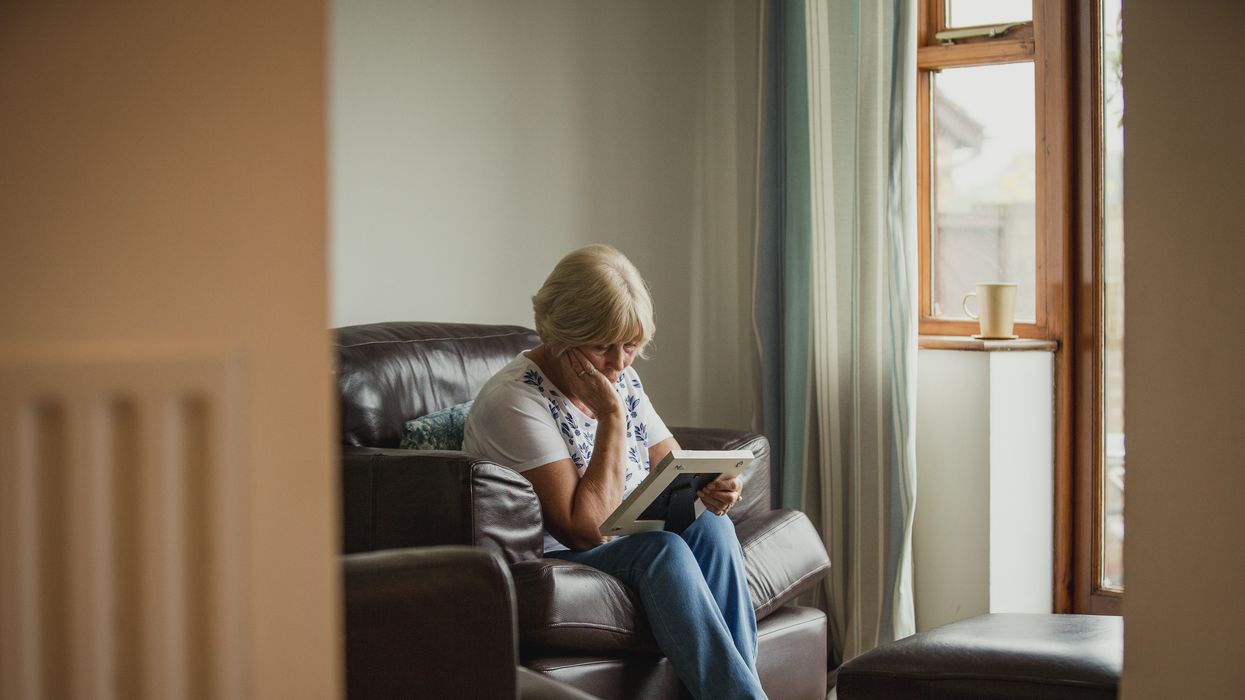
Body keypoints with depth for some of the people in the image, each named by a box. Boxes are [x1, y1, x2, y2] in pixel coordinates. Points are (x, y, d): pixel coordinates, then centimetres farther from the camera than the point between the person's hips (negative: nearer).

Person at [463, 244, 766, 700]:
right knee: (662, 549, -31)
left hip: (628, 552, 7)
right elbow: (584, 529, -23)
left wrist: (710, 487, -15)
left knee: (710, 526, -21)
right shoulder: (514, 401, -18)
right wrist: (612, 416, -23)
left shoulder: (621, 380, 7)